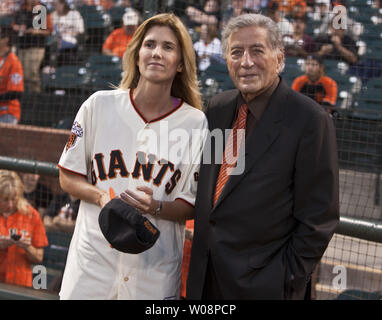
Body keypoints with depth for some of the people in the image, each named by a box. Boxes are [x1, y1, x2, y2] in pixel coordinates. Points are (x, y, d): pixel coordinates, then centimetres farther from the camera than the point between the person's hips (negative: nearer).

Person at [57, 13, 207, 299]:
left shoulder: (196, 123, -3)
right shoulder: (99, 105, 0)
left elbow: (192, 207, 1)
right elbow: (68, 178, 6)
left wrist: (155, 206, -19)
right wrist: (102, 196, -13)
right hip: (93, 257, 1)